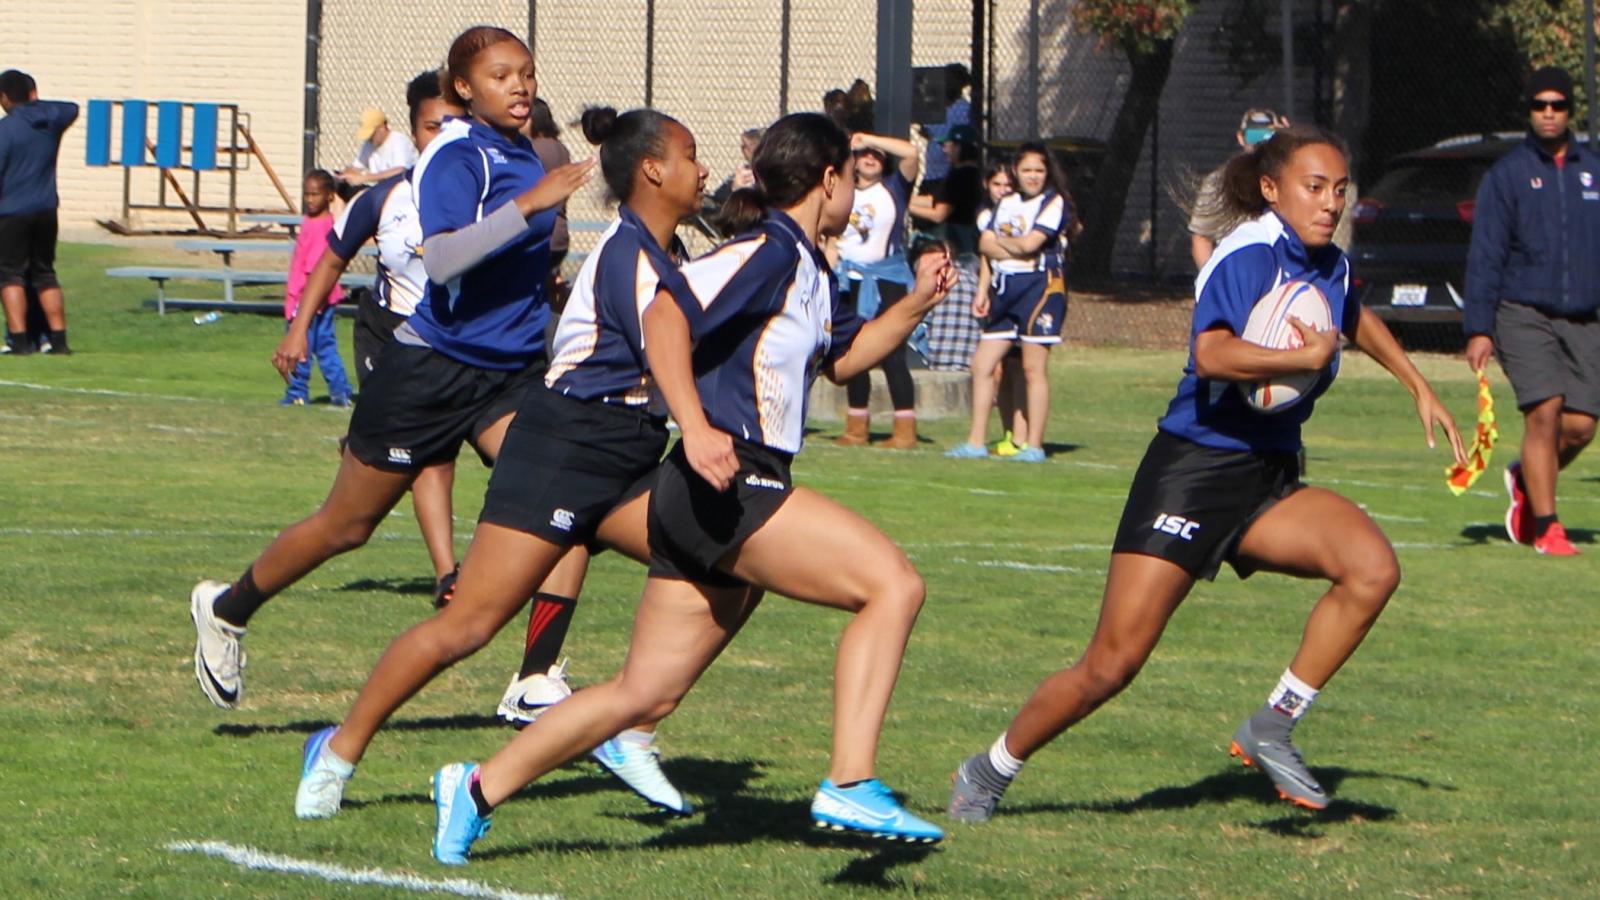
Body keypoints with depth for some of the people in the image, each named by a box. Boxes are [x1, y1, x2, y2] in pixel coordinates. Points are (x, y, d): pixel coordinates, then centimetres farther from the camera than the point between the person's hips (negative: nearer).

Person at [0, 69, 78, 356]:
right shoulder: (52, 119, 4)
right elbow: (72, 109, 28)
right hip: (46, 210, 6)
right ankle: (59, 339, 10)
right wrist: (37, 103, 22)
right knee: (45, 274, 14)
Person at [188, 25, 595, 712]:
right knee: (346, 526, 8)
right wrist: (529, 205, -39)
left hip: (510, 372, 6)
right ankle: (226, 610, 33)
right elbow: (441, 260, -34)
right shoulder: (456, 159, -16)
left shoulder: (522, 157, 8)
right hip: (432, 365, -6)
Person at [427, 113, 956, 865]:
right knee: (893, 584, -16)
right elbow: (666, 315, -22)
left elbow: (842, 358, 35)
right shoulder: (770, 252, -10)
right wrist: (696, 428, -32)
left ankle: (477, 791, 18)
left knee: (645, 693, 13)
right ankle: (851, 785, -21)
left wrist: (916, 303, 20)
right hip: (726, 486, -10)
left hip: (727, 499, 10)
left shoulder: (809, 272, 19)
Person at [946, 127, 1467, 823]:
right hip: (1192, 471, -7)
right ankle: (988, 773, 13)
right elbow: (1213, 354, -33)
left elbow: (1355, 319, 37)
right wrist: (1309, 356, -23)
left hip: (1269, 481, 7)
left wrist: (1419, 387, 38)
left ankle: (1272, 729, -8)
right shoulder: (1250, 255, -15)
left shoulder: (1331, 265, 10)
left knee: (1373, 568, -21)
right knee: (1112, 666, -9)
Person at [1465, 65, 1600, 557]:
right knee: (1545, 411, -17)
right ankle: (1544, 526, -7)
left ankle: (1526, 480, 26)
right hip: (1523, 314, -3)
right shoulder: (1507, 175, 2)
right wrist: (1478, 329, -7)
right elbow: (1485, 256, 0)